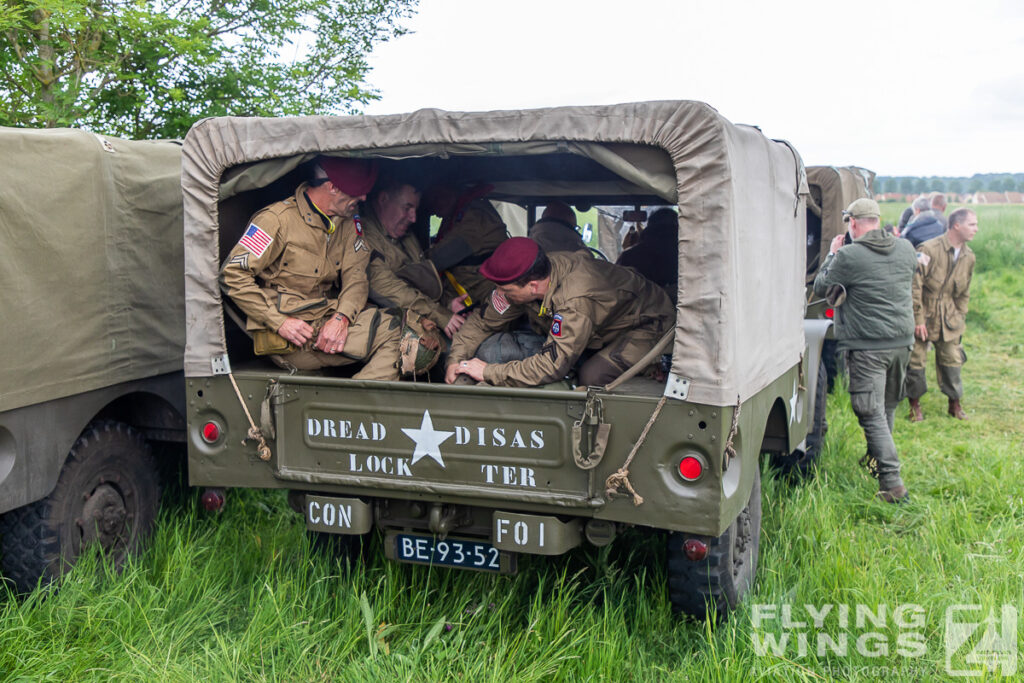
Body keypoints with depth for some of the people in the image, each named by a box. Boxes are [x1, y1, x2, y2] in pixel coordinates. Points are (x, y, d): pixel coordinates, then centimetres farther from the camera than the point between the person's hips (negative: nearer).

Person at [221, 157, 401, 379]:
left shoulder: (348, 222, 11)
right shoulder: (278, 219, -8)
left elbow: (355, 276, 5)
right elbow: (233, 274, -10)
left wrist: (342, 317, -17)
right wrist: (280, 322, -18)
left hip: (328, 320, 7)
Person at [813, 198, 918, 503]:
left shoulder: (849, 256, -15)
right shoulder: (905, 249, 4)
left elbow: (821, 288, -2)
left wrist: (831, 255, 13)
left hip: (867, 346, -6)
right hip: (902, 341, 7)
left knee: (872, 414, -4)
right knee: (888, 407, 22)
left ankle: (892, 482, -9)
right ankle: (876, 458, 40)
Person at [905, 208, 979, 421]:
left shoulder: (968, 257, 4)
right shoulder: (929, 250, -17)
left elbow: (964, 293, 16)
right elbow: (914, 286, -15)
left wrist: (959, 319, 10)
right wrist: (918, 319, -15)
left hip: (949, 319, 5)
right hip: (923, 317, -5)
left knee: (952, 360, 7)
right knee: (915, 361, 1)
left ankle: (955, 403, 23)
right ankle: (915, 404, 18)